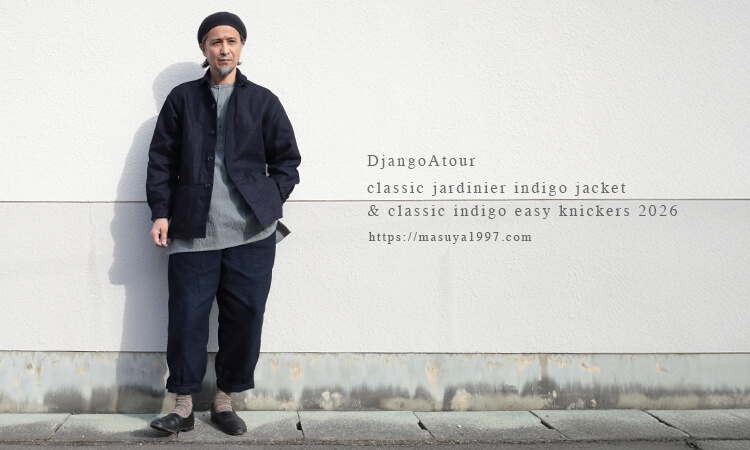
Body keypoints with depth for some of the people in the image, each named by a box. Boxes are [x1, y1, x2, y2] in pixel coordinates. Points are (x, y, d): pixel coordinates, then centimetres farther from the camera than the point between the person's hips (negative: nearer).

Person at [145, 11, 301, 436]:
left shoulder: (262, 101, 11)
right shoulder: (183, 98, 11)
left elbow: (287, 159, 12)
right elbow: (162, 159, 9)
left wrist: (270, 202, 0)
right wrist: (161, 213, 1)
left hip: (252, 233, 1)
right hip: (193, 232, 0)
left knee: (245, 318, 3)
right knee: (187, 318, -1)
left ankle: (225, 400, 18)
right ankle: (184, 405, 11)